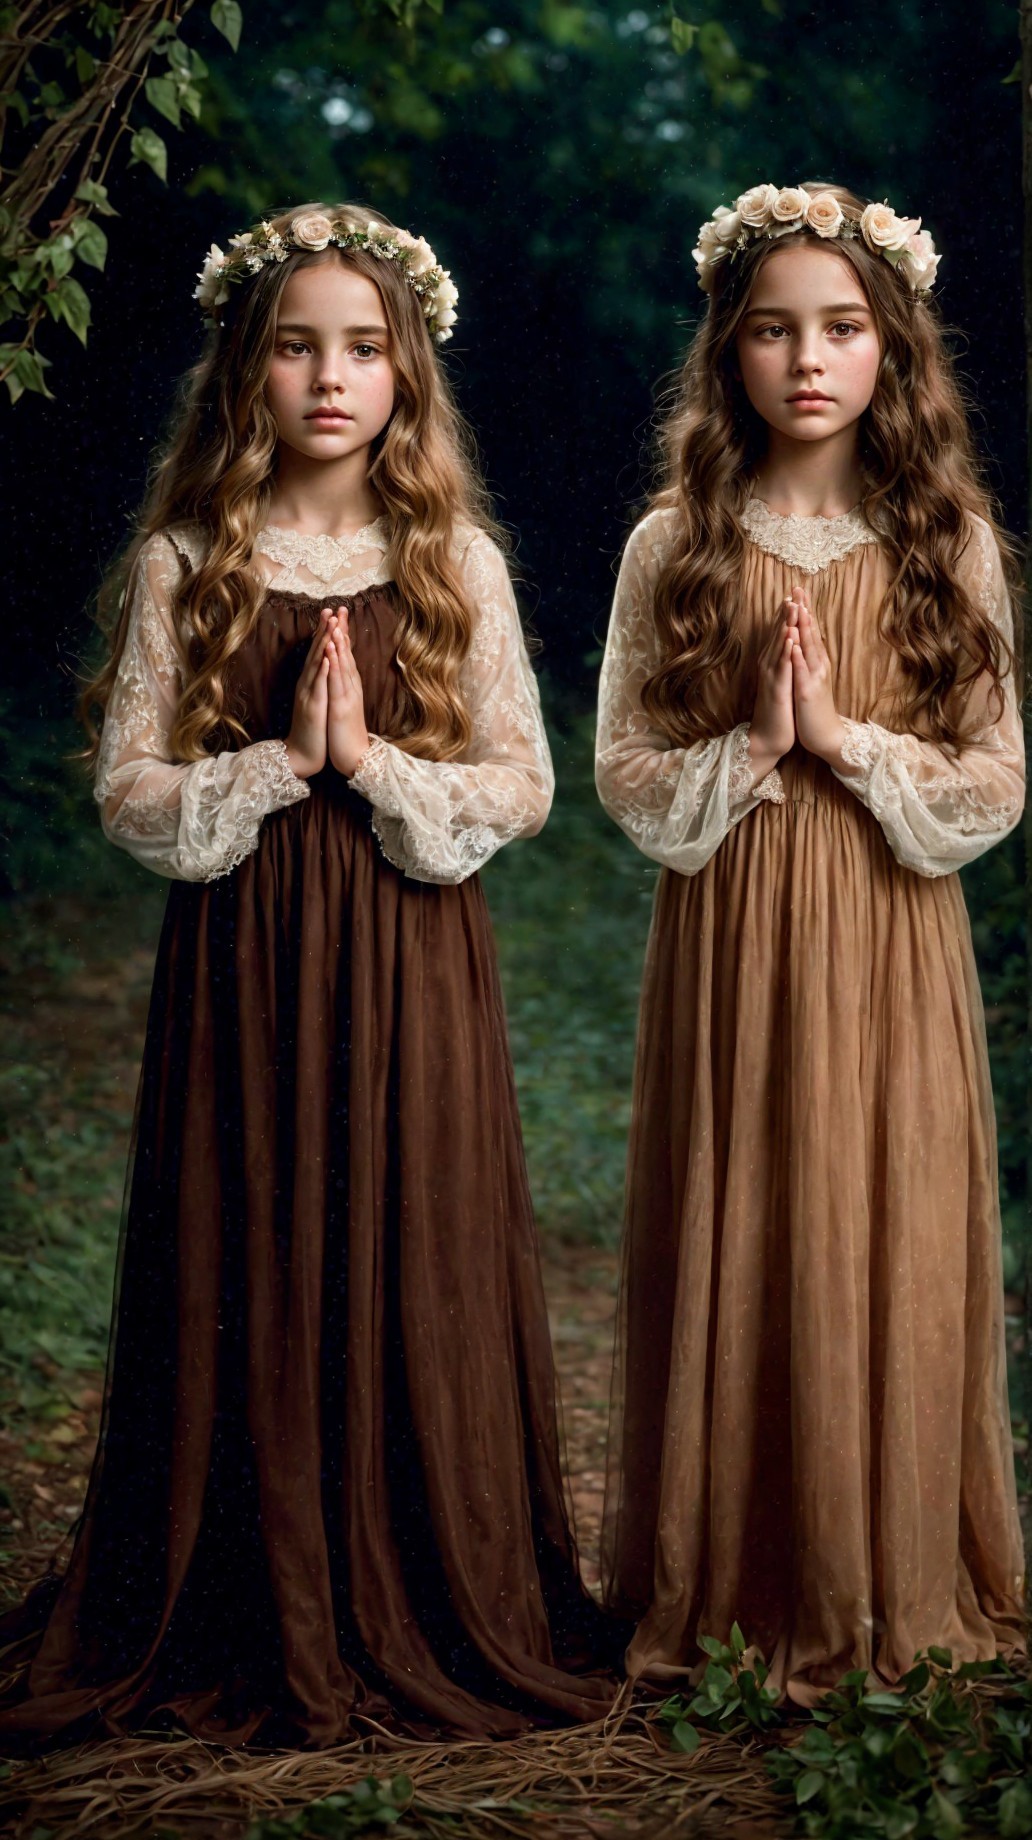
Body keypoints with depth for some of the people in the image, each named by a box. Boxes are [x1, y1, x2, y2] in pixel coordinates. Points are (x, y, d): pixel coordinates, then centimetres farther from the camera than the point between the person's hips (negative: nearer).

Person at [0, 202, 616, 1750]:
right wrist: (279, 764, -14)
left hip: (415, 968, 0)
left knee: (417, 1276, 3)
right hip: (241, 966, 0)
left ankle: (435, 1618, 18)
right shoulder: (186, 561, 2)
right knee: (249, 1287, 3)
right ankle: (258, 1629, 17)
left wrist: (373, 761, -13)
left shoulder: (457, 561, 4)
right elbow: (128, 793, -1)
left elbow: (523, 784, 1)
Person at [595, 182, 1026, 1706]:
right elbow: (625, 779, 1)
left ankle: (893, 1596, 18)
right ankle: (719, 1594, 18)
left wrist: (846, 738, -13)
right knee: (728, 1251, 4)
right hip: (728, 950, 0)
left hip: (890, 952, 0)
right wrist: (751, 747, -14)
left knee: (888, 1254, 3)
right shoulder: (675, 548, 3)